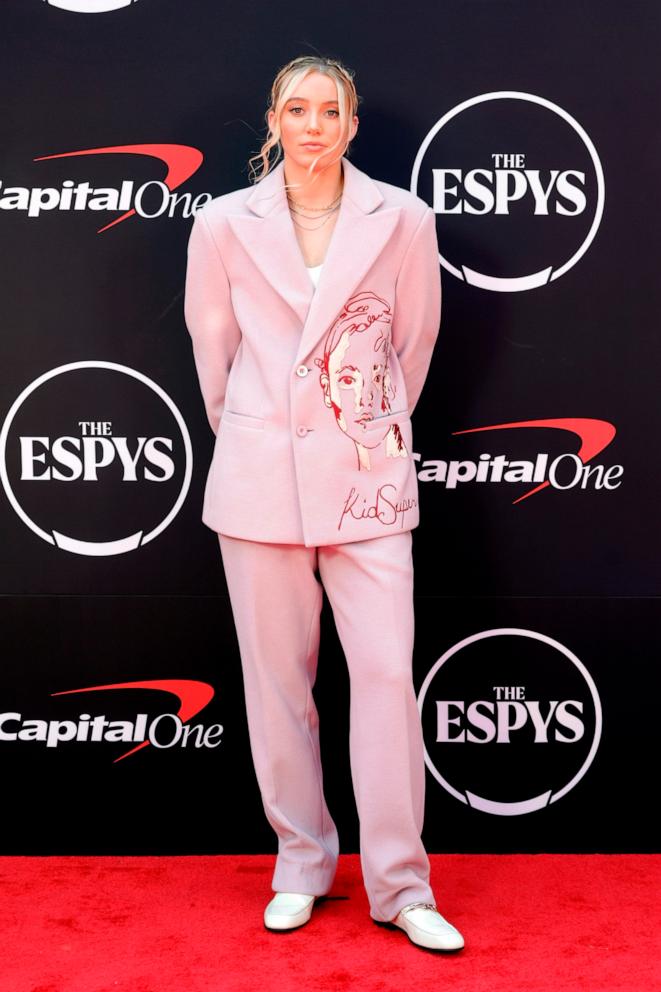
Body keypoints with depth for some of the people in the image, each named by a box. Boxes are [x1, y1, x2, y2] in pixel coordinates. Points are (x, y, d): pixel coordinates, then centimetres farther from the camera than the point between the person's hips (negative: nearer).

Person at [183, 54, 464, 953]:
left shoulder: (404, 220, 0)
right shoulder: (223, 223, 2)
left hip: (367, 475, 0)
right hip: (259, 474, 1)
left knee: (387, 672, -4)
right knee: (278, 676, 7)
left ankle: (402, 886, 11)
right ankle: (301, 865, 25)